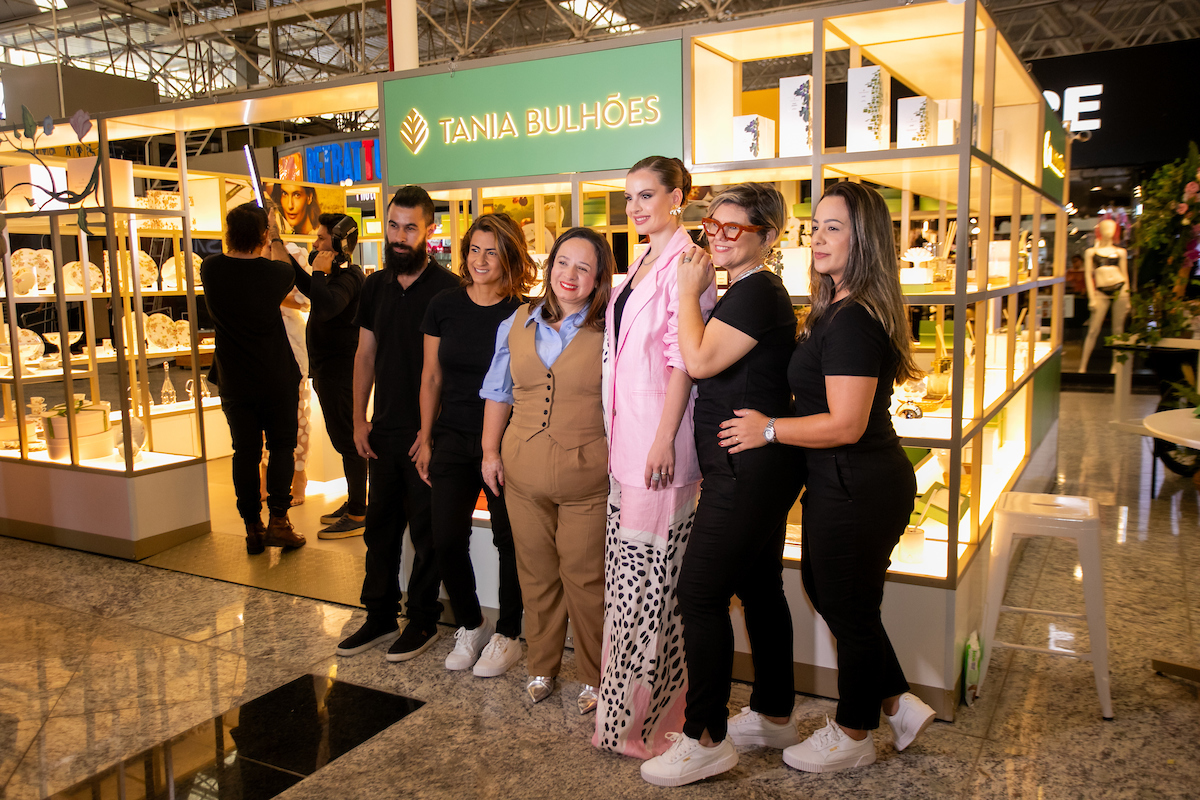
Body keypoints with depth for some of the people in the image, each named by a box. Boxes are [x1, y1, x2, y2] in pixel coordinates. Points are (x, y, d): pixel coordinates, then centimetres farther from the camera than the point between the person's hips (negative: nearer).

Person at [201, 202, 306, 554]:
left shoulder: (211, 269, -8)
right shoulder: (272, 273, -15)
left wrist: (237, 234, 32)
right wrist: (276, 239, 27)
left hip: (234, 381, 2)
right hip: (277, 379, -2)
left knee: (245, 452, 9)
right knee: (281, 446, 11)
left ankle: (253, 528, 14)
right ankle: (278, 520, 4)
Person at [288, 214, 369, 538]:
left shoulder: (348, 277, -18)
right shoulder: (342, 274, 15)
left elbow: (325, 307, -37)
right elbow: (310, 290, 32)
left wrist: (319, 271, -23)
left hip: (340, 369, -11)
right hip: (332, 368, 11)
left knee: (347, 440, -6)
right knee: (345, 438, 18)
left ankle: (357, 516, 1)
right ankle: (354, 503, 30)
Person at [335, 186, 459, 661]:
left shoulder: (446, 289, -10)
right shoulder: (375, 287, 9)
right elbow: (365, 355, 12)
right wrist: (359, 418, 7)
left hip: (427, 432, -6)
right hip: (384, 429, 6)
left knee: (426, 531, 5)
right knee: (379, 526, 13)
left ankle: (423, 621, 20)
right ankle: (379, 616, 27)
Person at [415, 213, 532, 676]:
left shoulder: (523, 315, -7)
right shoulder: (444, 307, 2)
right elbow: (431, 378, 8)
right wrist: (425, 440, 8)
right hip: (453, 439, 3)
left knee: (509, 539, 6)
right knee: (446, 540, 4)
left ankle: (507, 635, 25)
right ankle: (470, 626, 28)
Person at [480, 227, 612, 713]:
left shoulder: (612, 331, -5)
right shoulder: (517, 324, 7)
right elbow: (499, 394, 15)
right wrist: (490, 451, 11)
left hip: (587, 477, -4)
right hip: (524, 474, 4)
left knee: (584, 577, 5)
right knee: (535, 573, 15)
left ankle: (594, 677, 24)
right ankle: (541, 667, 34)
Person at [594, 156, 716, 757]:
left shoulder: (686, 263, -10)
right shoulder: (642, 265, 18)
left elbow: (684, 360, -16)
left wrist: (664, 440, -20)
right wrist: (618, 437, 18)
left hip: (659, 441, -9)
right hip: (626, 438, 9)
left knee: (652, 577, -1)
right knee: (625, 572, 14)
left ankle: (650, 717, 15)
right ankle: (623, 712, 28)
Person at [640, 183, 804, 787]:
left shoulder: (756, 290, -14)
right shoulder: (751, 290, 18)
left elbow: (700, 360, -19)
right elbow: (708, 363, 20)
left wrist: (689, 291, -10)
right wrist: (697, 294, 10)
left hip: (748, 469, -11)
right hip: (758, 466, 11)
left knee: (700, 592, -7)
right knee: (759, 588, 17)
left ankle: (707, 738, 3)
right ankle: (773, 715, 30)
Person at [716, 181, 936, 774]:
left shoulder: (852, 322, -23)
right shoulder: (837, 309, 10)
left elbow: (845, 424, -26)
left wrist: (769, 429, -16)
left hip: (857, 491, -10)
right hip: (843, 484, 10)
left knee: (849, 611, 8)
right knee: (824, 589, 24)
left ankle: (853, 736, 32)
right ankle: (898, 704, 37)